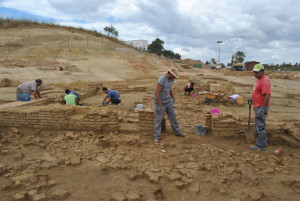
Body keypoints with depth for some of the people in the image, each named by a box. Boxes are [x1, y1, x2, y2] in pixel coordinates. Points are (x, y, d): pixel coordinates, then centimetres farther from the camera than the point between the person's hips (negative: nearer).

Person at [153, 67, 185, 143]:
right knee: (158, 119, 1)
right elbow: (157, 93, -26)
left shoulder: (171, 79, -1)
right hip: (160, 101, -8)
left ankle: (177, 132, 29)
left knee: (172, 116, 14)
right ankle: (156, 136, 14)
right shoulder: (161, 80, -28)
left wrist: (172, 97, 22)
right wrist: (160, 105, -25)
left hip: (167, 100, 8)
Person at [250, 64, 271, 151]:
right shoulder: (259, 79, 13)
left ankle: (261, 146, 6)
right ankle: (263, 143, 31)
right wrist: (253, 97, 17)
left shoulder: (264, 81, -19)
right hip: (257, 106, 11)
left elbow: (267, 95, -25)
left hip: (261, 107, -11)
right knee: (259, 125, 19)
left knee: (260, 126, -4)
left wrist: (262, 109, -27)